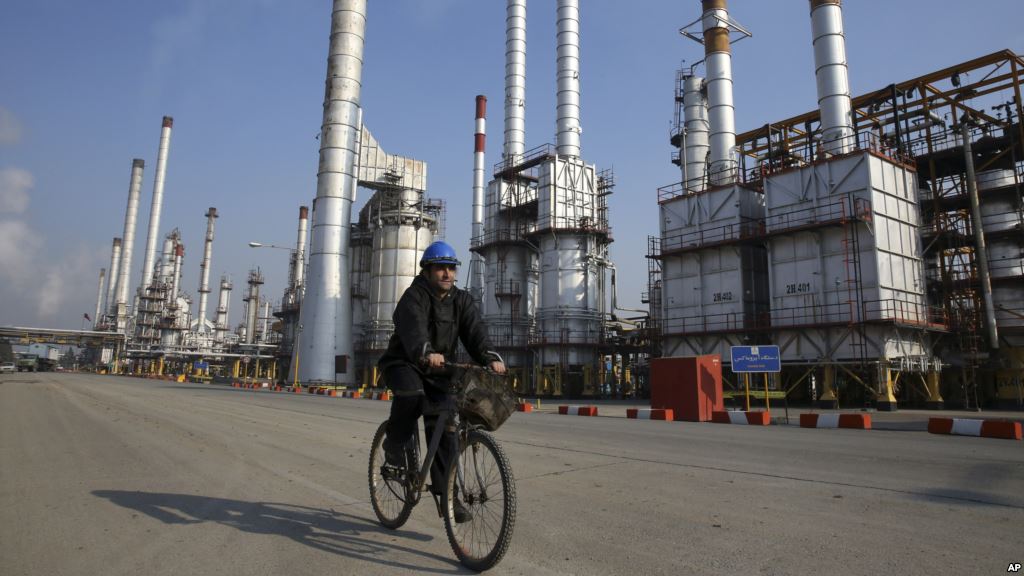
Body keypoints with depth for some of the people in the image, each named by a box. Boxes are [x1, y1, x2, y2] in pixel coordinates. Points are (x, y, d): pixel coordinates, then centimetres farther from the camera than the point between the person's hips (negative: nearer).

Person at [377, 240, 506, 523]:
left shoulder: (462, 300, 1)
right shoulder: (414, 297, -14)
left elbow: (475, 331, -15)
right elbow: (414, 330, -35)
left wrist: (490, 357, -34)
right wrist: (426, 353, -56)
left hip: (437, 369, 5)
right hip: (404, 363, -4)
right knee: (411, 394, -36)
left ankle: (444, 490, 5)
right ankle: (395, 446, -9)